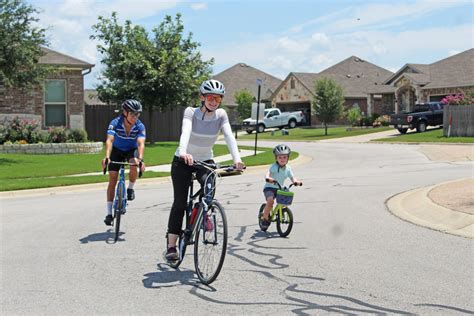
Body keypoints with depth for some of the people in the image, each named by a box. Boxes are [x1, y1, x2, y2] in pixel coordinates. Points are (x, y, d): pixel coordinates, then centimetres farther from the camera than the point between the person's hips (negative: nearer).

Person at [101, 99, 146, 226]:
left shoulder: (140, 126, -26)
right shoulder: (115, 123, -29)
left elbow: (141, 144, -38)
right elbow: (109, 140, -41)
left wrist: (140, 159, -56)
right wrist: (107, 157, -57)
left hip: (132, 150, 0)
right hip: (117, 150, 0)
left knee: (134, 166, -32)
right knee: (112, 180, -8)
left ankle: (130, 188, 0)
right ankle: (109, 213, -1)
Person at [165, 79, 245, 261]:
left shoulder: (221, 115, -10)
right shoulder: (191, 112, -17)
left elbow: (229, 136, -23)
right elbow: (185, 132, -35)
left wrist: (237, 159, -41)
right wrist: (183, 152, -56)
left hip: (206, 161, 2)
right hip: (183, 161, -2)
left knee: (209, 188, -28)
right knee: (180, 202, -8)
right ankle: (171, 246, -2)